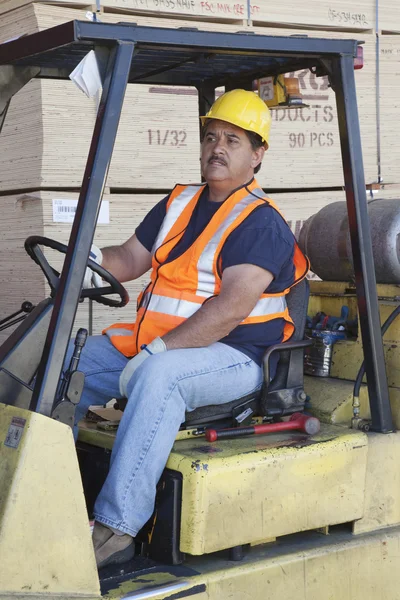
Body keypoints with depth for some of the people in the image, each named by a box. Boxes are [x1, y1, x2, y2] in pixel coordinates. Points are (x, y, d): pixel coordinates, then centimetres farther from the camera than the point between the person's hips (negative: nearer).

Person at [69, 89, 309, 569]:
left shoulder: (261, 223, -9)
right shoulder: (179, 204, 16)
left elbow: (231, 307, -21)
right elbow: (131, 259, 17)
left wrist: (156, 351, -26)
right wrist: (94, 261, -7)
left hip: (235, 357, -8)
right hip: (152, 342, 8)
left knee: (158, 376, -37)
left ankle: (115, 529, -37)